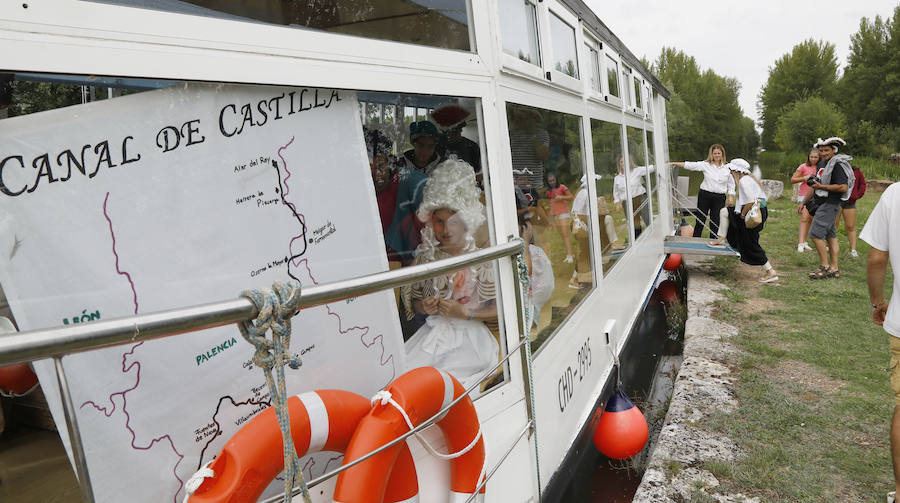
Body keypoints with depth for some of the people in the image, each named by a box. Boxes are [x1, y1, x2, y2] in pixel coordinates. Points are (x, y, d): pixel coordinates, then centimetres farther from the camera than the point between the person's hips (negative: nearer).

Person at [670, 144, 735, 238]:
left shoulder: (727, 167, 4)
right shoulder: (705, 165, 0)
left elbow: (731, 184, 9)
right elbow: (690, 165, -7)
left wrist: (730, 198, 2)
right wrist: (674, 163, -14)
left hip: (720, 198, 1)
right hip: (705, 195, -1)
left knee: (715, 222, 5)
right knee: (700, 220, 4)